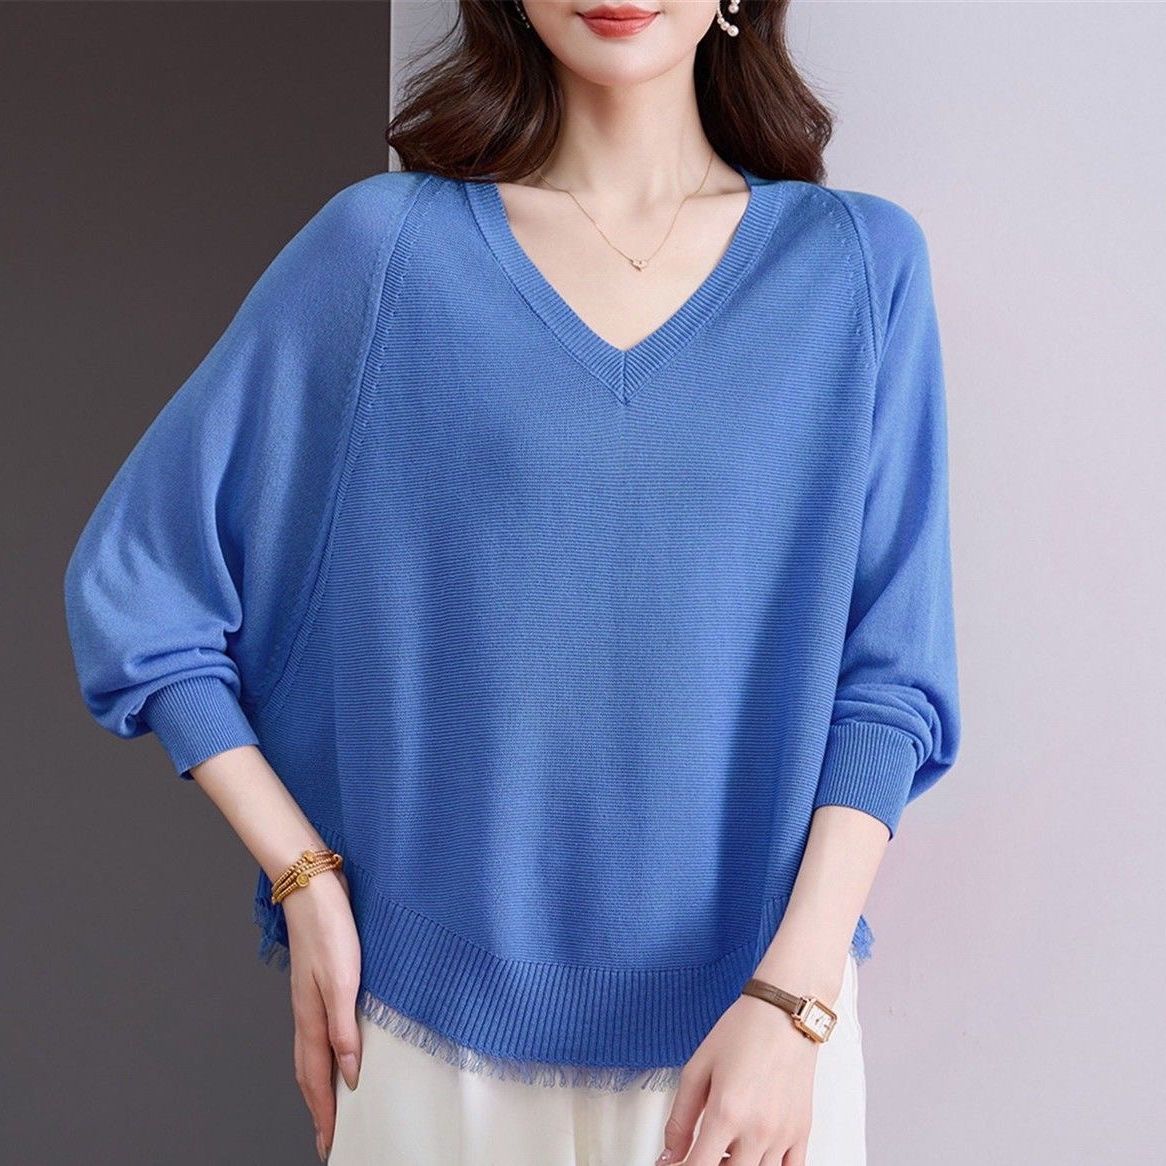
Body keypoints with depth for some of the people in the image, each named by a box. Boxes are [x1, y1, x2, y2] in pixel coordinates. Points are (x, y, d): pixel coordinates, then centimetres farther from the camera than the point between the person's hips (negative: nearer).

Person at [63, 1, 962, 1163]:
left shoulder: (857, 264, -2)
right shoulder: (384, 243, -4)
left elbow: (888, 683, -3)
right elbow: (138, 583, 1)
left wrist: (791, 998, -13)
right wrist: (304, 883, -3)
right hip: (437, 1017, 0)